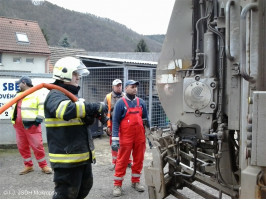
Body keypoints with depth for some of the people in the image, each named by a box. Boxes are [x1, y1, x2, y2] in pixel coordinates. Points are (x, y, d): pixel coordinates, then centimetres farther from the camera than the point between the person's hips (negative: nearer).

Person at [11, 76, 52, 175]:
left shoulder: (36, 94, -4)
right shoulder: (18, 95, 18)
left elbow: (42, 107, -8)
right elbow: (14, 107, 27)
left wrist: (39, 118, -16)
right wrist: (13, 119, 17)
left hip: (31, 125, -7)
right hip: (19, 125, 7)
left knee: (37, 145, -6)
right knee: (22, 146, 9)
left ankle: (43, 165, 6)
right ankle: (28, 165, 21)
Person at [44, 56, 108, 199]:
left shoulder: (72, 94, 18)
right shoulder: (55, 95, -14)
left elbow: (81, 117, 22)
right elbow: (67, 110, -36)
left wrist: (93, 115, -2)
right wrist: (95, 107, -28)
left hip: (82, 154, 10)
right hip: (67, 157, -10)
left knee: (85, 187, 24)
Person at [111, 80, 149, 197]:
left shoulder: (141, 102, 8)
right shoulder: (120, 103, -5)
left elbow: (145, 119, 15)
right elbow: (115, 121, -7)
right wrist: (115, 139, -14)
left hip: (140, 137, 5)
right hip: (126, 138, -4)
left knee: (139, 160, 12)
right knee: (122, 161, 1)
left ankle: (135, 182, 27)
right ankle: (117, 185, 10)